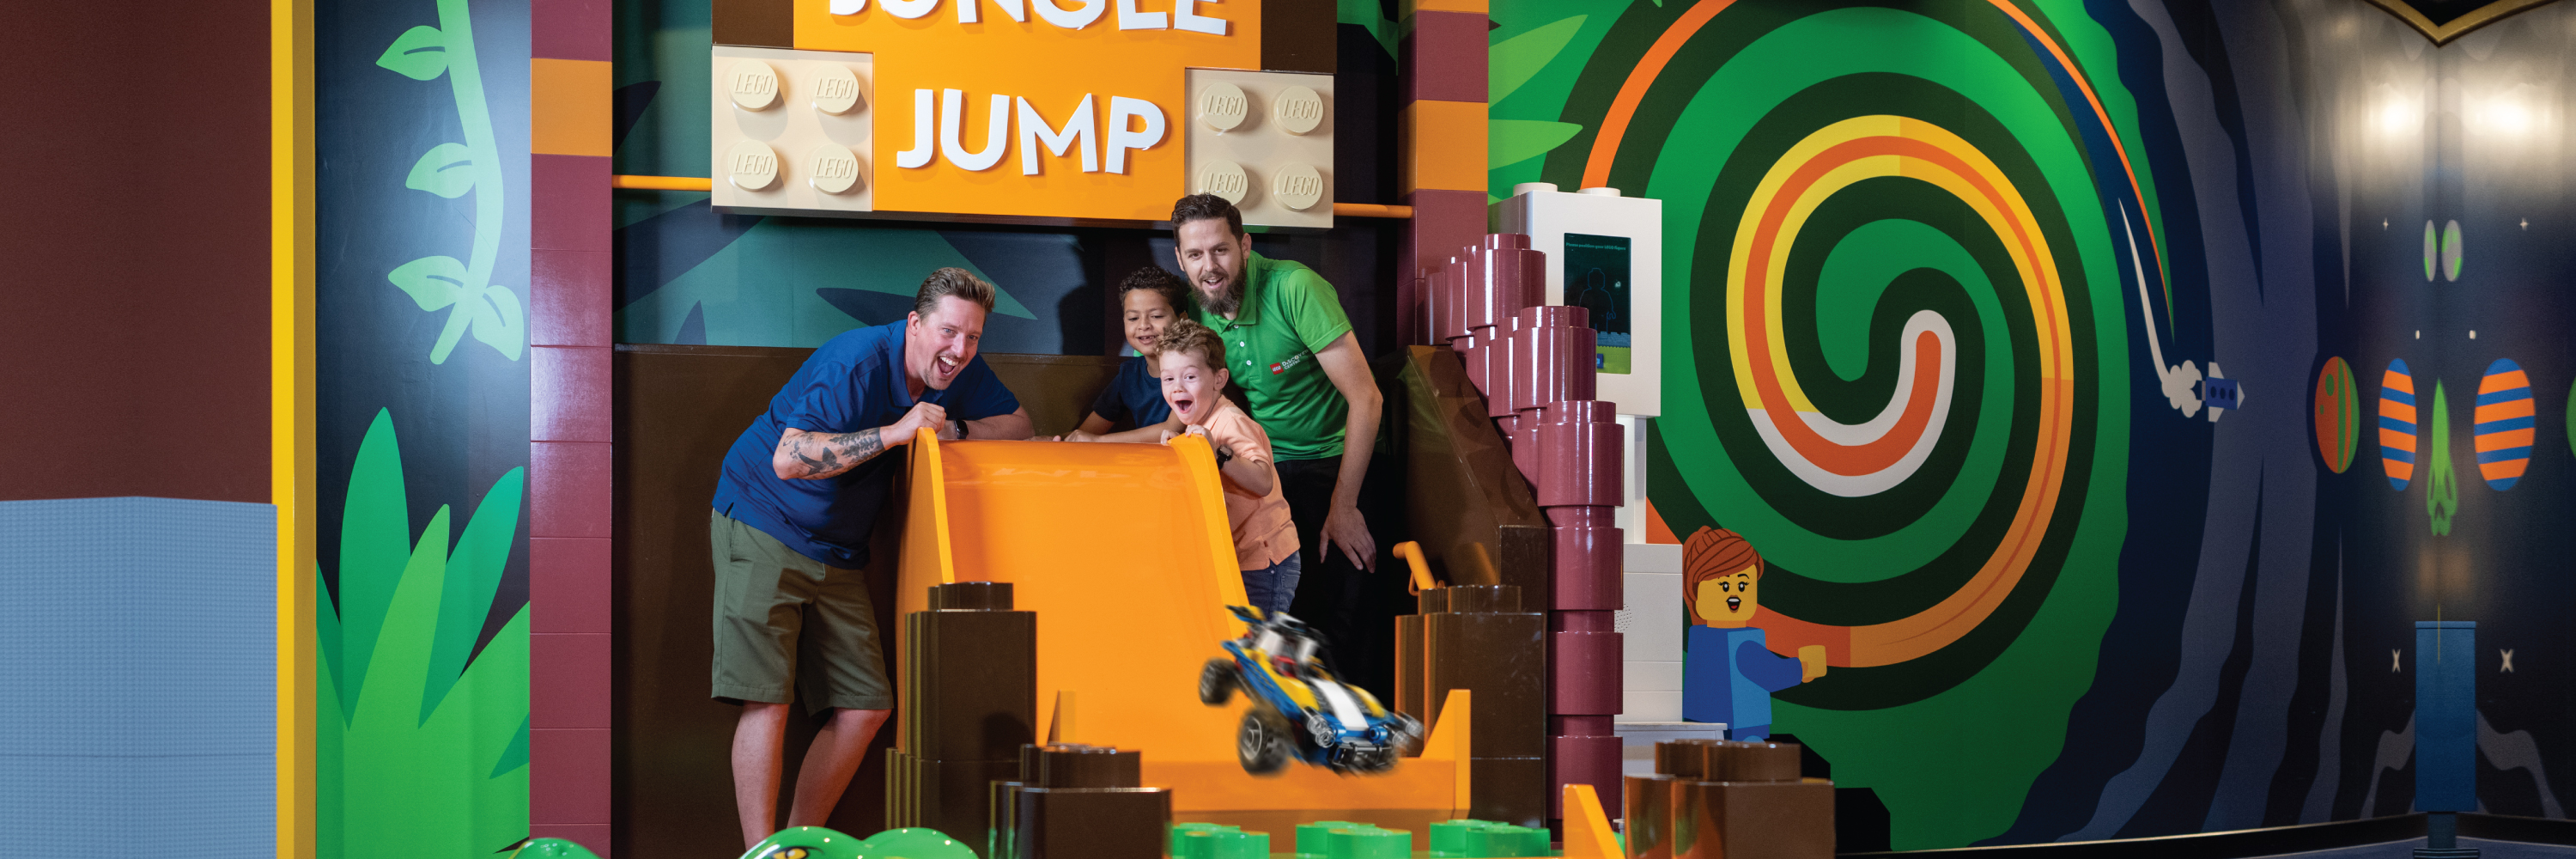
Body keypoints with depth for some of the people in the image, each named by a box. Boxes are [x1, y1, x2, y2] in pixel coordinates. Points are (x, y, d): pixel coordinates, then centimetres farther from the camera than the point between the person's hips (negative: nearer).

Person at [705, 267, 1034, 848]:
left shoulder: (960, 369, -1)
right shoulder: (857, 362, -23)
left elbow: (1019, 423, 4)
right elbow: (788, 459, -30)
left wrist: (953, 428, -14)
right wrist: (895, 433, -33)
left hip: (838, 552, 7)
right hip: (763, 526, -7)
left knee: (866, 707, -1)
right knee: (767, 700, -16)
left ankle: (802, 842, 12)